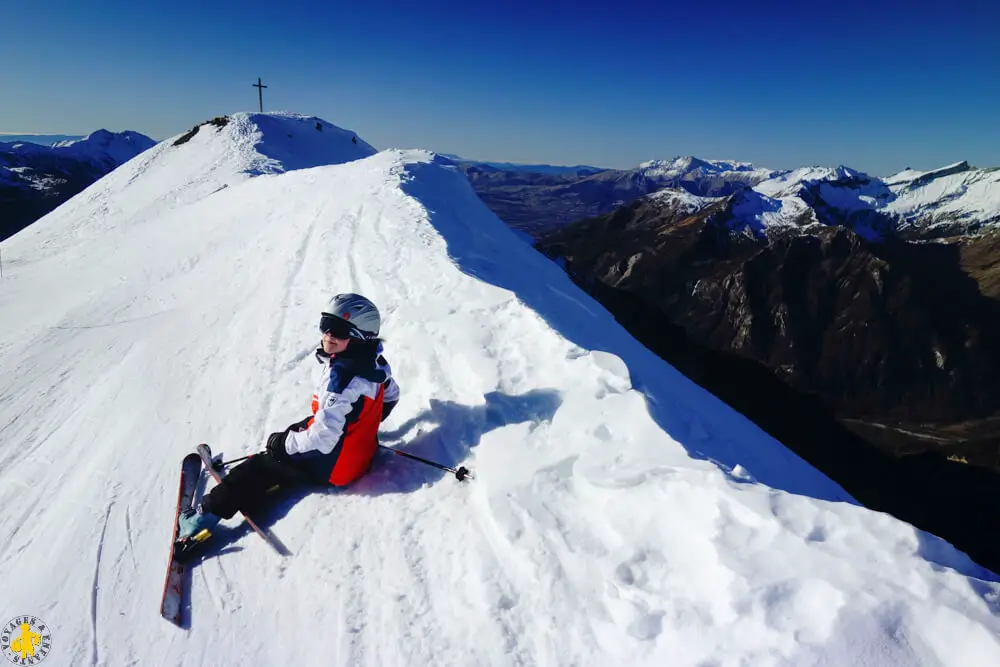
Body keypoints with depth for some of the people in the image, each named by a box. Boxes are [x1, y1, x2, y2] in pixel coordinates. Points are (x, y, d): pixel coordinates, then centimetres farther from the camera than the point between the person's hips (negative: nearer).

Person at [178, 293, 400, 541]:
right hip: (361, 452, 9)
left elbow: (323, 437, -33)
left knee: (260, 468, 3)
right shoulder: (375, 363, -4)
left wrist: (284, 444, -16)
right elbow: (391, 395, 17)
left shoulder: (341, 376, -33)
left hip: (331, 465, -9)